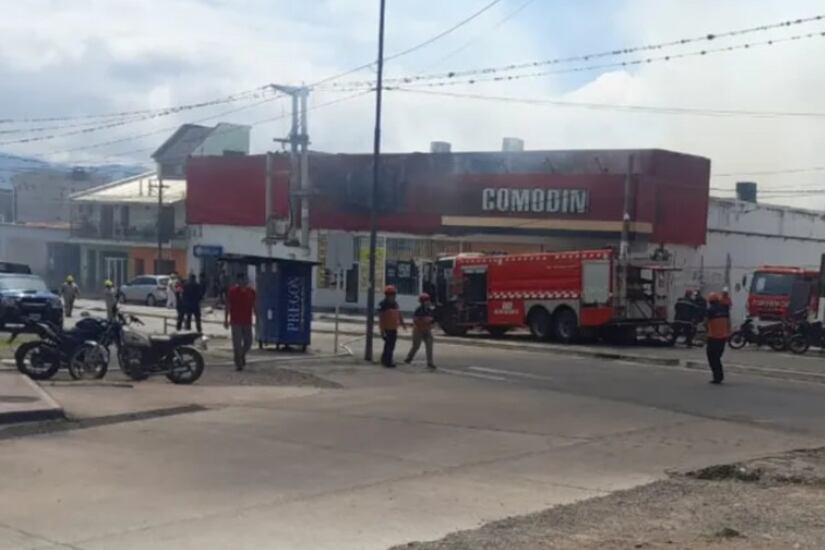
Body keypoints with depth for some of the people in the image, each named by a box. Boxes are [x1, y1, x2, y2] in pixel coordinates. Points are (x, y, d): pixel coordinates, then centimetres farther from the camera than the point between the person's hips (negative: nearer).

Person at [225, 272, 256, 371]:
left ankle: (242, 356, 34)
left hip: (247, 322, 4)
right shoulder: (232, 291, -4)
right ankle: (238, 364, 2)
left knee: (248, 342, 8)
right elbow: (227, 306, 0)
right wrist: (226, 319, -3)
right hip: (236, 322, -3)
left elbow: (254, 306, 12)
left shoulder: (251, 292, 5)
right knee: (237, 344, -4)